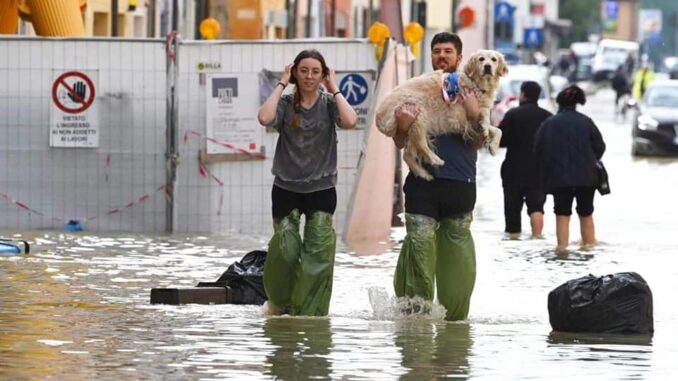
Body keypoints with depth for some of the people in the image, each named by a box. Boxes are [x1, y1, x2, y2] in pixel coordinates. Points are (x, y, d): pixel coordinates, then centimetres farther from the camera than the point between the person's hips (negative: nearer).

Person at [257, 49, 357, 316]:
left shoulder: (329, 103, 0)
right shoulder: (286, 103, 0)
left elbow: (349, 121, -21)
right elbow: (265, 118, -21)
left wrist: (334, 90, -10)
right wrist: (281, 85, -10)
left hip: (321, 188, 0)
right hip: (286, 187, 0)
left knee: (318, 252, -7)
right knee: (284, 250, -4)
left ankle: (310, 310, 1)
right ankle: (278, 303, 19)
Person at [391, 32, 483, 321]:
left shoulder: (470, 93, 11)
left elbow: (478, 143, 4)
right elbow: (400, 143, 13)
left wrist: (474, 116, -13)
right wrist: (403, 126, -9)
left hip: (460, 185, 0)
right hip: (423, 184, 0)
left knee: (457, 257, 2)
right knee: (419, 246, -10)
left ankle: (454, 317, 9)